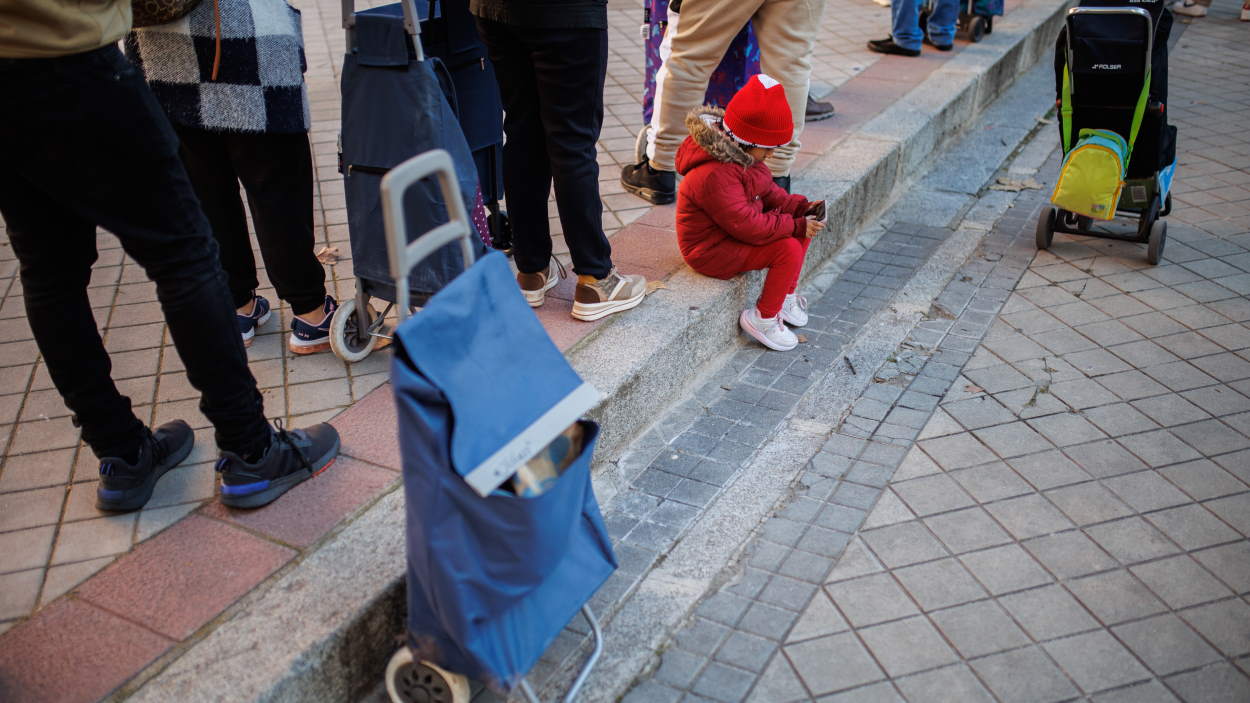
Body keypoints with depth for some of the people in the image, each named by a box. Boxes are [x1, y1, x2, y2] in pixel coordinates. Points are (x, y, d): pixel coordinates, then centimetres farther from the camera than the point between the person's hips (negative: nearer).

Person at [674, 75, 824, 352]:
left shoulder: (740, 156, 1)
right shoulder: (714, 176, -31)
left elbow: (768, 191, 13)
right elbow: (747, 226, -30)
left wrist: (802, 207, -2)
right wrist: (796, 225, -24)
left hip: (734, 231, 11)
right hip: (712, 251, -11)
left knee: (803, 227, 6)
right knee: (788, 248, -22)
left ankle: (786, 295, 19)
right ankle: (763, 317, -6)